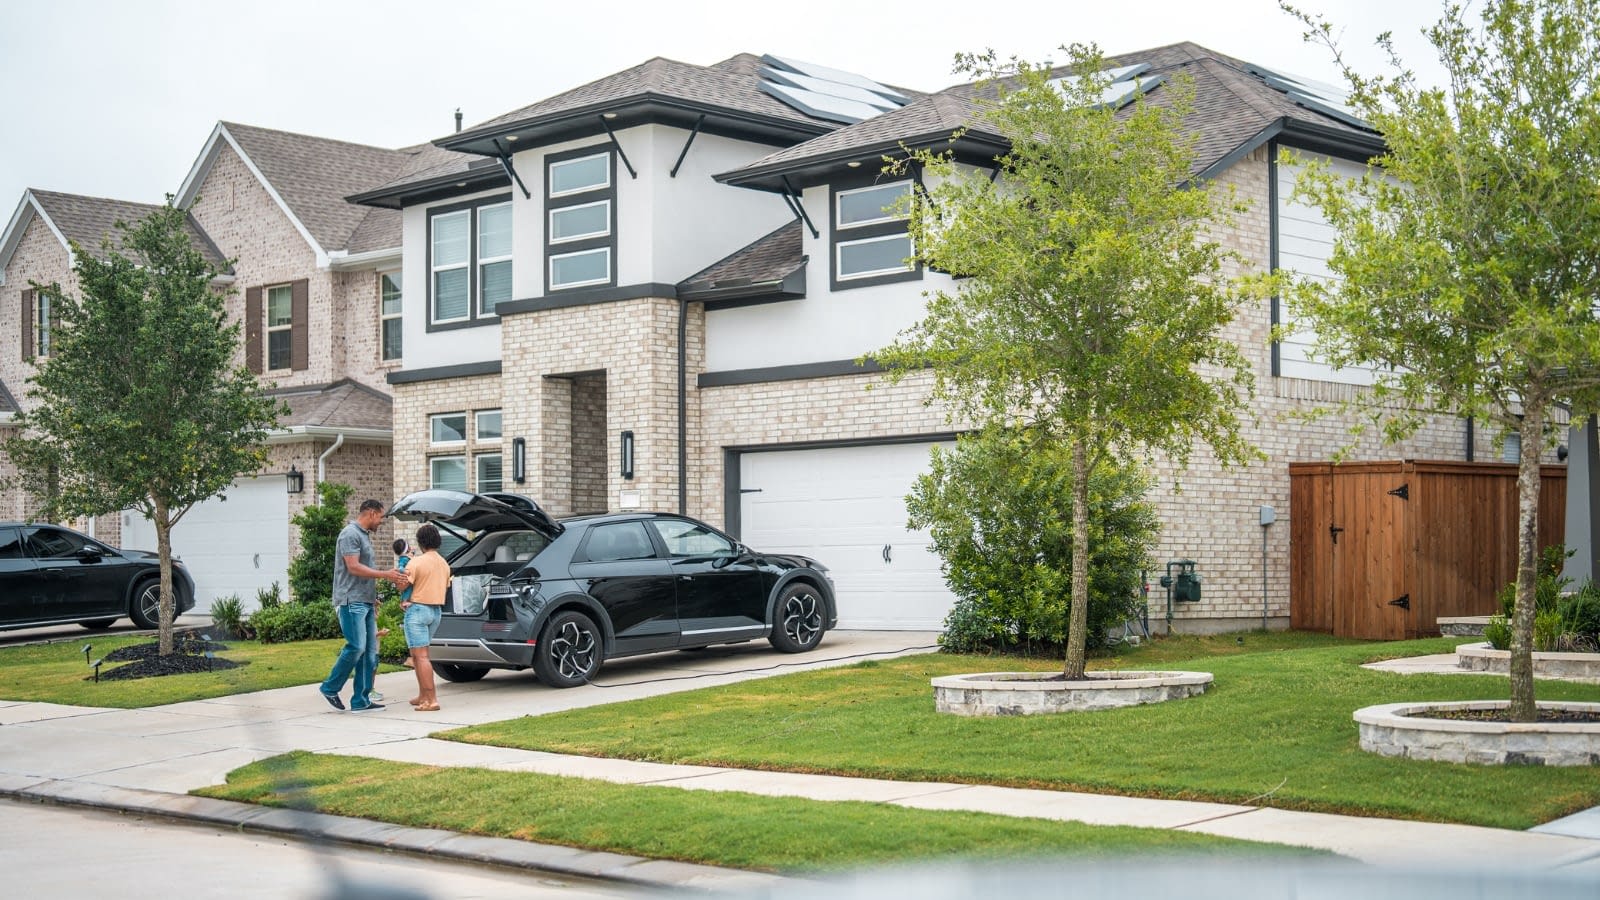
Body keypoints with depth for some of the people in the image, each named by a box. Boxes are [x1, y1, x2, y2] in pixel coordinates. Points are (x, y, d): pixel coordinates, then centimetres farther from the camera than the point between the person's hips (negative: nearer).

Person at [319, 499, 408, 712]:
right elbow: (353, 567, -18)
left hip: (366, 602, 10)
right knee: (356, 647, -13)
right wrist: (385, 575, -18)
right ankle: (330, 689, 2)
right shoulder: (350, 534, -10)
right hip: (352, 601, -10)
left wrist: (373, 598, 22)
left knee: (369, 650, 5)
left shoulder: (364, 536, 20)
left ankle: (361, 700, 6)